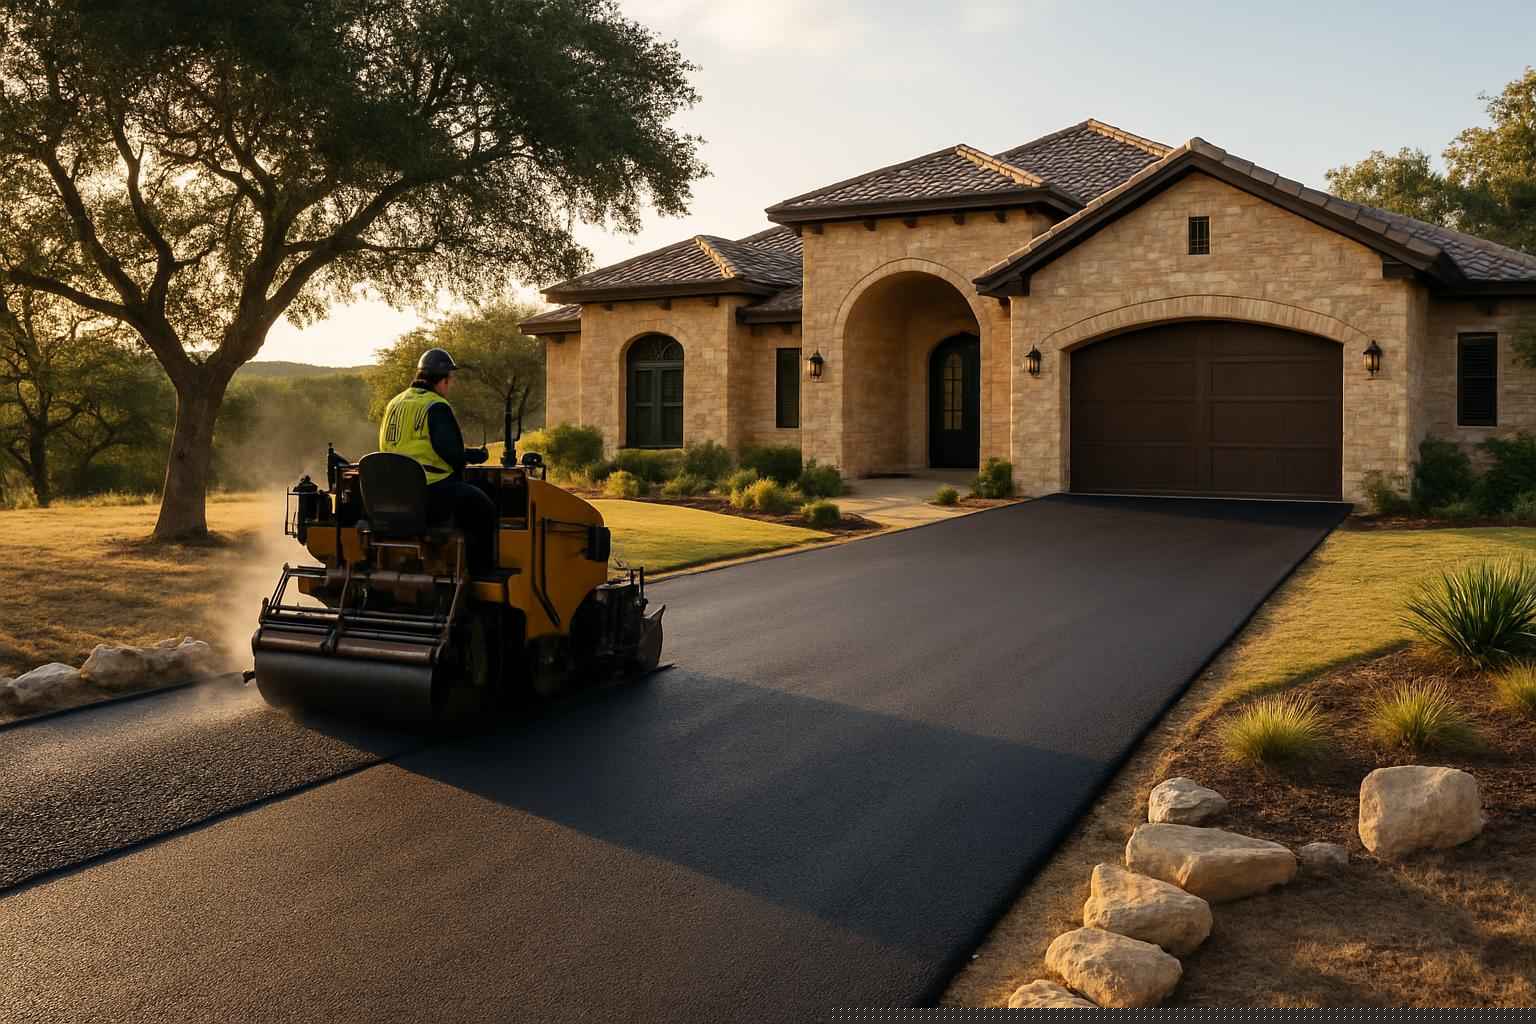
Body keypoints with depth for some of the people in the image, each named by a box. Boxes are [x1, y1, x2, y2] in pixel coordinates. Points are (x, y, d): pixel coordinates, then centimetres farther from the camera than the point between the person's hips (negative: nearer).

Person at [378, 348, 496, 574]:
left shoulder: (394, 404, 14)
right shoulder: (437, 407, -11)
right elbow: (451, 452, -20)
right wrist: (477, 455, 0)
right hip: (432, 492, -9)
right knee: (483, 508, 8)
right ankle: (480, 574, 9)